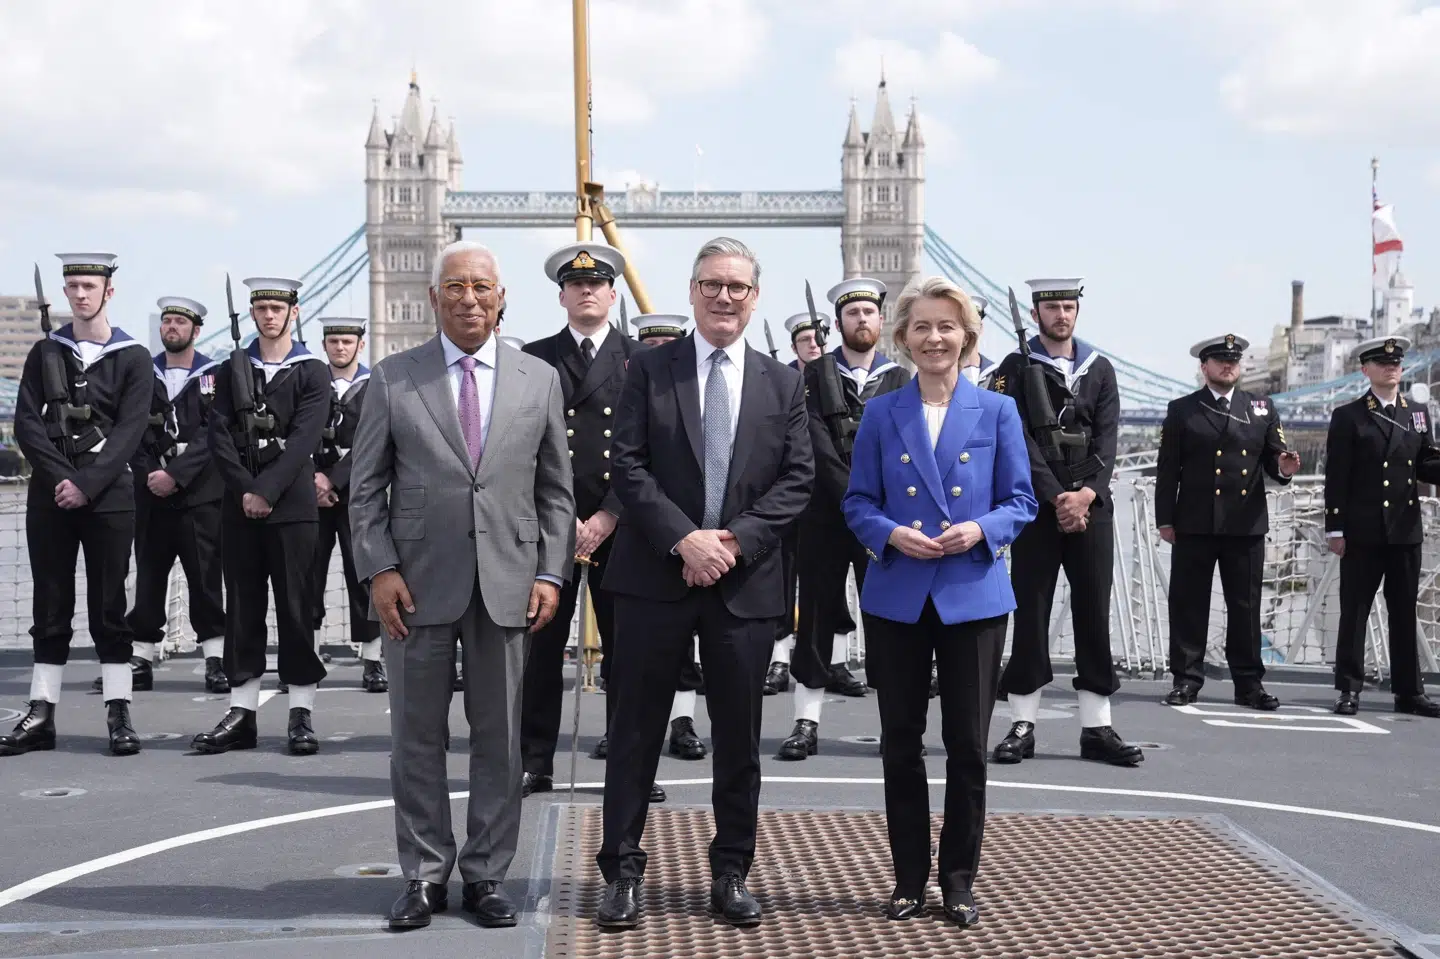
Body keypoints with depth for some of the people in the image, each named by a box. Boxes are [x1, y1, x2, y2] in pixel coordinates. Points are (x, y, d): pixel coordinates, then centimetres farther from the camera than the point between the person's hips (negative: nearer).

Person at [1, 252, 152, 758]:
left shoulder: (132, 358, 3)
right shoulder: (45, 353, 10)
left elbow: (129, 431, -6)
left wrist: (86, 484, -15)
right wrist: (60, 478, -11)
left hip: (108, 494, -2)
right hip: (49, 495, 3)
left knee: (109, 606, 0)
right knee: (50, 606, 6)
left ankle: (118, 713, 5)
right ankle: (41, 714, 10)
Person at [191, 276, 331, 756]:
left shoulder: (312, 373, 3)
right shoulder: (232, 371, 13)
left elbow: (303, 439, -8)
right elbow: (219, 436, 3)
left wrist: (265, 490, -16)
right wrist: (244, 490, -10)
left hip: (292, 505, -3)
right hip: (239, 505, 3)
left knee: (295, 605, -1)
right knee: (243, 607, 5)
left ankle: (301, 713, 3)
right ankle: (241, 713, 9)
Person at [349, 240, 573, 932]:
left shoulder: (539, 379, 7)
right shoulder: (393, 377, 3)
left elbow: (555, 490, 8)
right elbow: (366, 487, 3)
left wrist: (551, 573, -1)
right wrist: (380, 570, -7)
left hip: (507, 584, 1)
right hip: (419, 583, -1)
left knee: (499, 738, 7)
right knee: (417, 737, 6)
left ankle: (486, 875, 19)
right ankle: (424, 875, 19)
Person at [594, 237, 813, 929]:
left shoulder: (783, 383, 9)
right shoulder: (649, 369, 3)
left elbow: (797, 478, 3)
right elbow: (627, 464, -5)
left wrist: (737, 539, -12)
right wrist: (683, 539, -16)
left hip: (745, 581, 2)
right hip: (655, 577, -2)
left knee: (739, 736, 9)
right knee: (636, 729, 4)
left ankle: (731, 872, 22)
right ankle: (622, 870, 15)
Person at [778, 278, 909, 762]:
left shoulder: (900, 380, 9)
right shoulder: (814, 375, 5)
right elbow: (818, 445, -6)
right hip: (825, 516, -1)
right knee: (817, 617, 2)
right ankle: (807, 723, 7)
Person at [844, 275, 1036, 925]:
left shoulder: (997, 412, 3)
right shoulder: (880, 414, 4)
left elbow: (1020, 501, 3)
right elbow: (858, 501, 4)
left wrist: (980, 530, -16)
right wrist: (890, 534, -15)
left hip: (973, 596, -1)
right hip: (897, 597, 1)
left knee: (968, 744, 4)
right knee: (900, 741, 7)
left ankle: (959, 881, 17)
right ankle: (909, 878, 19)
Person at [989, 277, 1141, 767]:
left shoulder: (1100, 369, 12)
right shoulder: (1015, 370, 2)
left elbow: (1107, 438, 3)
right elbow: (1021, 440, -7)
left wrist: (1087, 493, -12)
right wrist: (1057, 497, -15)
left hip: (1091, 506, 3)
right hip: (1037, 507, -3)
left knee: (1094, 612, 2)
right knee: (1030, 612, -1)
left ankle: (1097, 727, 7)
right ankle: (1022, 725, 5)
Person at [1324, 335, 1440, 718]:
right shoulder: (1348, 416, -1)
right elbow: (1336, 477, -4)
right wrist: (1335, 528, -9)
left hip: (1405, 529, 4)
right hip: (1362, 532, -4)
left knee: (1404, 613, 8)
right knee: (1354, 612, 1)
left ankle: (1409, 691, 14)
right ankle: (1349, 689, 8)